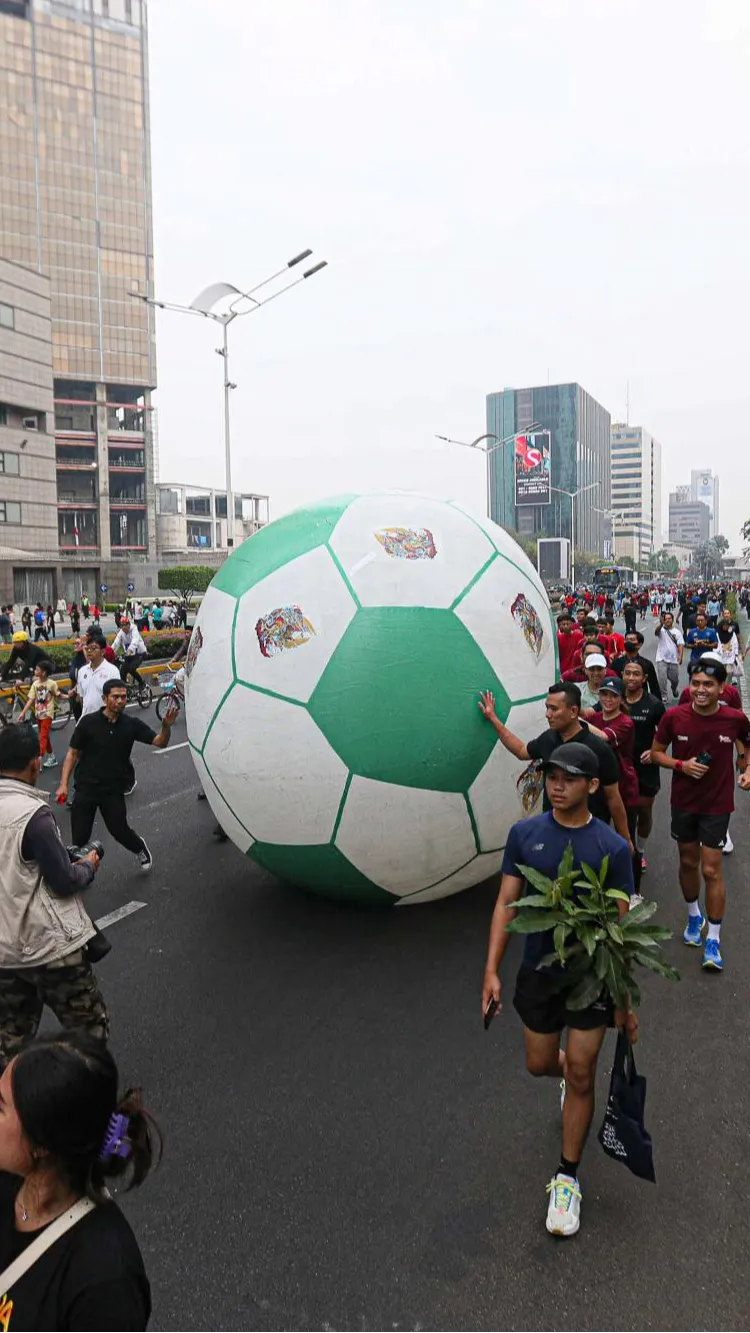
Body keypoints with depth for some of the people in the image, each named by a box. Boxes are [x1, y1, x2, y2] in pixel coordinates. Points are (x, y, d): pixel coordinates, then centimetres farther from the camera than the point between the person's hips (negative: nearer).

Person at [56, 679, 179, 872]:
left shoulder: (132, 724, -3)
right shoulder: (88, 722, -8)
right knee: (79, 837, 2)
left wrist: (166, 726, -30)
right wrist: (64, 784, -9)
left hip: (113, 790, 1)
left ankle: (140, 848, 35)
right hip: (85, 788, 0)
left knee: (120, 831, 2)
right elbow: (73, 753, -2)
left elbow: (160, 743, -8)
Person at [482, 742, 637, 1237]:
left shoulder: (613, 848, -14)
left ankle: (567, 1178, 25)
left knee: (580, 1075, 6)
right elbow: (506, 903, -4)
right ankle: (570, 1075, 54)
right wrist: (492, 969, -8)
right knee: (540, 1064, 16)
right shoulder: (524, 834, -8)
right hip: (539, 971, 3)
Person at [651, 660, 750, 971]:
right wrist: (681, 765, -18)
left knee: (711, 870, -1)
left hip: (717, 805, -2)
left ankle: (713, 940, 12)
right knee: (688, 863, 17)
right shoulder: (674, 717, -14)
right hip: (683, 802, 2)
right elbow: (656, 752, -1)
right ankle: (694, 916, 41)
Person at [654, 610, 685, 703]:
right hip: (662, 659, -2)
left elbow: (680, 645, -2)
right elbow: (656, 631, -27)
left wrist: (680, 656, -18)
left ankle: (674, 688, 46)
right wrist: (661, 624, -48)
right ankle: (664, 696, 0)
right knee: (662, 679, -12)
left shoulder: (677, 632, 4)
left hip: (673, 660, 2)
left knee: (675, 679, 12)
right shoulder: (661, 630, -2)